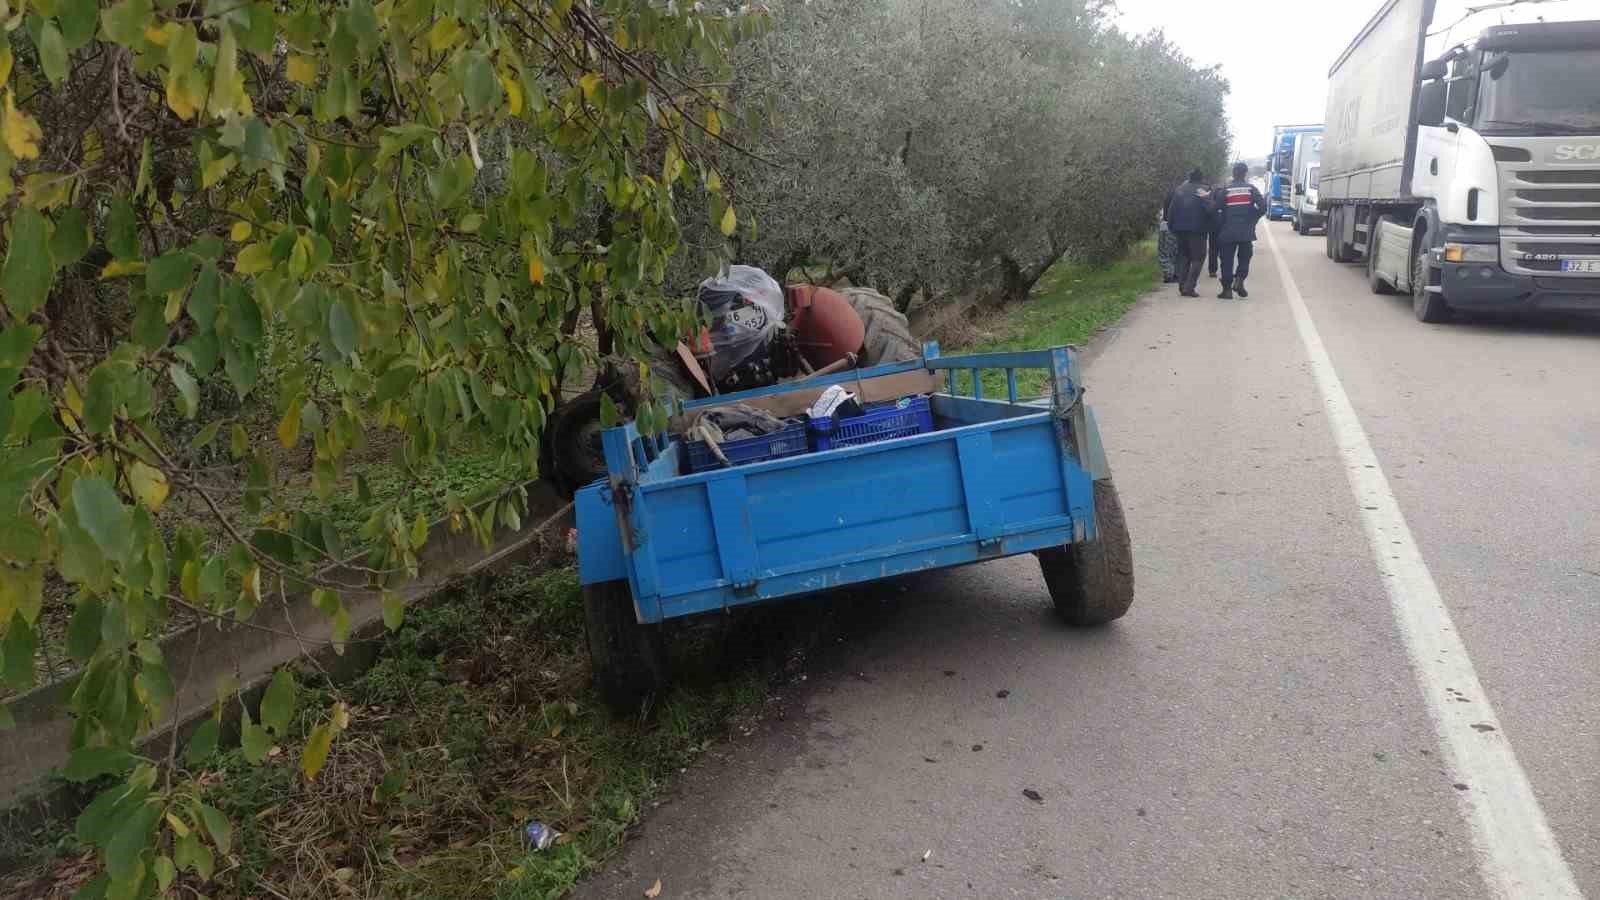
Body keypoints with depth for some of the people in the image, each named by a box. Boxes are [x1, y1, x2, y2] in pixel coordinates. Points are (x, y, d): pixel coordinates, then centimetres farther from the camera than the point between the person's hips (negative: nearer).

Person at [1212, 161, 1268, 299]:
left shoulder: (1225, 190, -1)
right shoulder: (1251, 188, 2)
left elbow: (1215, 208, -2)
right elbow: (1263, 207, -5)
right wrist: (1253, 219, 9)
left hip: (1228, 231, -1)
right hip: (1246, 231, 1)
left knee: (1227, 261, 4)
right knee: (1244, 258, 14)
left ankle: (1227, 289, 3)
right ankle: (1239, 280, -7)